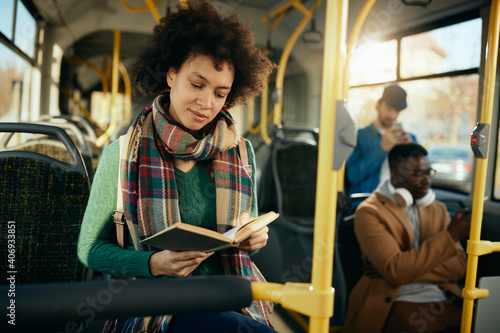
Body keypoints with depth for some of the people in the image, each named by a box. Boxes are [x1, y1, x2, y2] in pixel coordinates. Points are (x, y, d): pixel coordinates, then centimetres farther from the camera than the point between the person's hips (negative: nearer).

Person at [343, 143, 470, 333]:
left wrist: (402, 268, -11)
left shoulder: (438, 209, 15)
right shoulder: (369, 212, -5)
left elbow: (458, 266, 5)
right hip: (397, 302, -6)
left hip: (444, 300, 7)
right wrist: (450, 235, -15)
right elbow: (395, 270, -17)